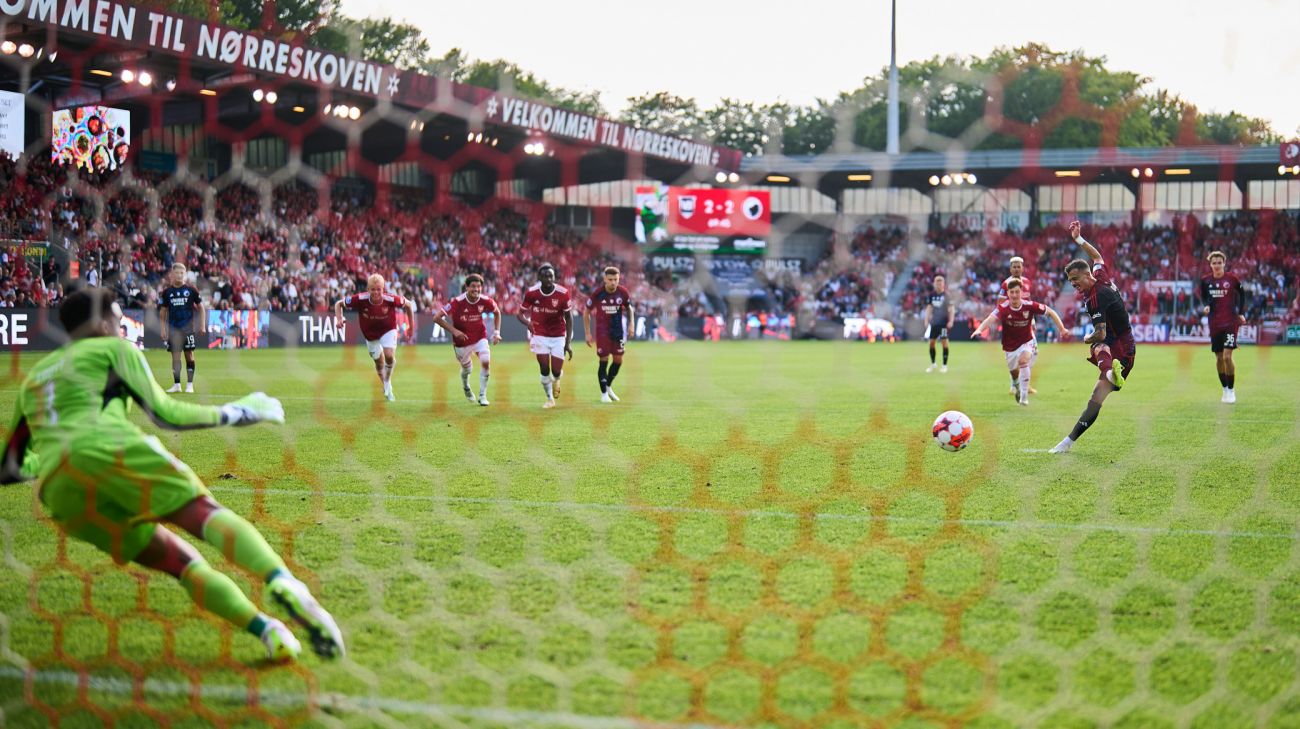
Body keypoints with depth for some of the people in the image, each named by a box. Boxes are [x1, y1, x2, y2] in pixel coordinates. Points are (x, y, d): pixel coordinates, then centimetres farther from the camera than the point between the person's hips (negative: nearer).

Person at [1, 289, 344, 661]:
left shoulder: (32, 378, 34)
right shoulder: (112, 349, 20)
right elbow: (164, 413, 11)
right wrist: (237, 411, 22)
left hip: (59, 494, 5)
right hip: (110, 452, -5)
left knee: (183, 561, 7)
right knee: (207, 513, -18)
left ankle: (265, 630, -14)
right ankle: (283, 582, -49)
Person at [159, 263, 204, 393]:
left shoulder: (191, 290, 0)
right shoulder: (167, 292, 5)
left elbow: (200, 307, 6)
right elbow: (163, 311, 12)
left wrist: (202, 326, 1)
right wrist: (163, 329, 6)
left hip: (188, 328, -2)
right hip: (173, 329, 2)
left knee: (189, 355, -1)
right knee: (175, 356, 2)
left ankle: (189, 384, 5)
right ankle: (176, 384, 9)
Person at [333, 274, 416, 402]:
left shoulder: (391, 299, -31)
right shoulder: (360, 300, -30)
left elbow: (408, 304, -11)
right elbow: (339, 304, -15)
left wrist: (412, 325, -4)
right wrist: (339, 319, -32)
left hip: (388, 330, -2)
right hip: (370, 333, 2)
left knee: (389, 355, -22)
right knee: (379, 361, 10)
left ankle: (388, 383, 5)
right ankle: (386, 387, 37)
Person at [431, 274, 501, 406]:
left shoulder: (485, 301, -16)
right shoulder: (458, 302, -25)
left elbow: (497, 312, 7)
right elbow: (437, 317, -21)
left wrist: (496, 332, -1)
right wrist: (453, 331, -25)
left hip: (480, 338, 2)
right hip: (462, 340, -1)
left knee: (486, 362, -18)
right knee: (466, 368, 13)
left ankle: (482, 396, -3)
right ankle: (466, 388, 49)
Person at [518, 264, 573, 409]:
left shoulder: (563, 293, -16)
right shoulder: (531, 293, -13)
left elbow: (568, 318, -7)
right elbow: (520, 313, -3)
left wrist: (568, 343, -11)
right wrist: (527, 322, -29)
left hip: (559, 336, 0)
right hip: (540, 335, 0)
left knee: (556, 371, -3)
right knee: (544, 369, -6)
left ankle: (556, 380, 36)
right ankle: (550, 399, 15)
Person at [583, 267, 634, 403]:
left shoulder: (623, 293, -7)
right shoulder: (597, 294, -14)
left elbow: (629, 308, 12)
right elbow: (586, 312, -2)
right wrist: (587, 333, -3)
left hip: (618, 331, 3)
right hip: (602, 332, -3)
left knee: (618, 360, 5)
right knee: (604, 360, -4)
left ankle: (608, 386, 28)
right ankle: (604, 393, 8)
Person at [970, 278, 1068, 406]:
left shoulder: (1029, 305, -20)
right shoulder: (1003, 307, -24)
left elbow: (1050, 312, -7)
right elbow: (991, 318, -42)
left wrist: (1061, 329, -7)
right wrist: (979, 329, -61)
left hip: (1027, 342, -1)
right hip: (1010, 346, 1)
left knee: (1023, 360, -29)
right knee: (1014, 372, 15)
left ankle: (1024, 396, -18)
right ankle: (1018, 389, 51)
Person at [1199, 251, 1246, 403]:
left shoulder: (1232, 279, -7)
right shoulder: (1205, 280, 0)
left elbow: (1242, 294, 9)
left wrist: (1241, 313, 2)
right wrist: (1206, 306, -8)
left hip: (1230, 322, -3)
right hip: (1214, 324, 3)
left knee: (1227, 357, -14)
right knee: (1219, 358, 9)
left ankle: (1231, 390, 1)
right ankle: (1225, 389, 25)